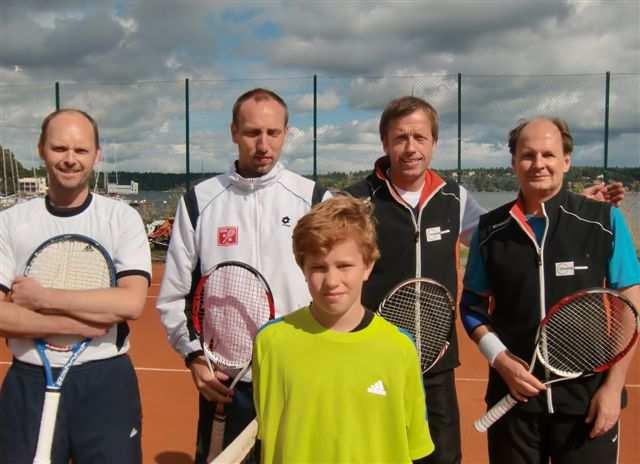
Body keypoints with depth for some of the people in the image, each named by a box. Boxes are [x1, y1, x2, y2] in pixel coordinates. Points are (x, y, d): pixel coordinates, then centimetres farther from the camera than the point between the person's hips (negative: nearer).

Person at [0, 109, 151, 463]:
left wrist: (43, 298, -14)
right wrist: (77, 324, -16)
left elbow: (131, 302, -15)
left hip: (105, 381, -1)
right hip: (30, 383, 2)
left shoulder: (122, 218, -3)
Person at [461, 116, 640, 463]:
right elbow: (473, 306, 7)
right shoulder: (490, 229, 1)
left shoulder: (604, 221, -4)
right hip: (514, 393, 2)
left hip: (588, 397, -1)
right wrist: (502, 362, -6)